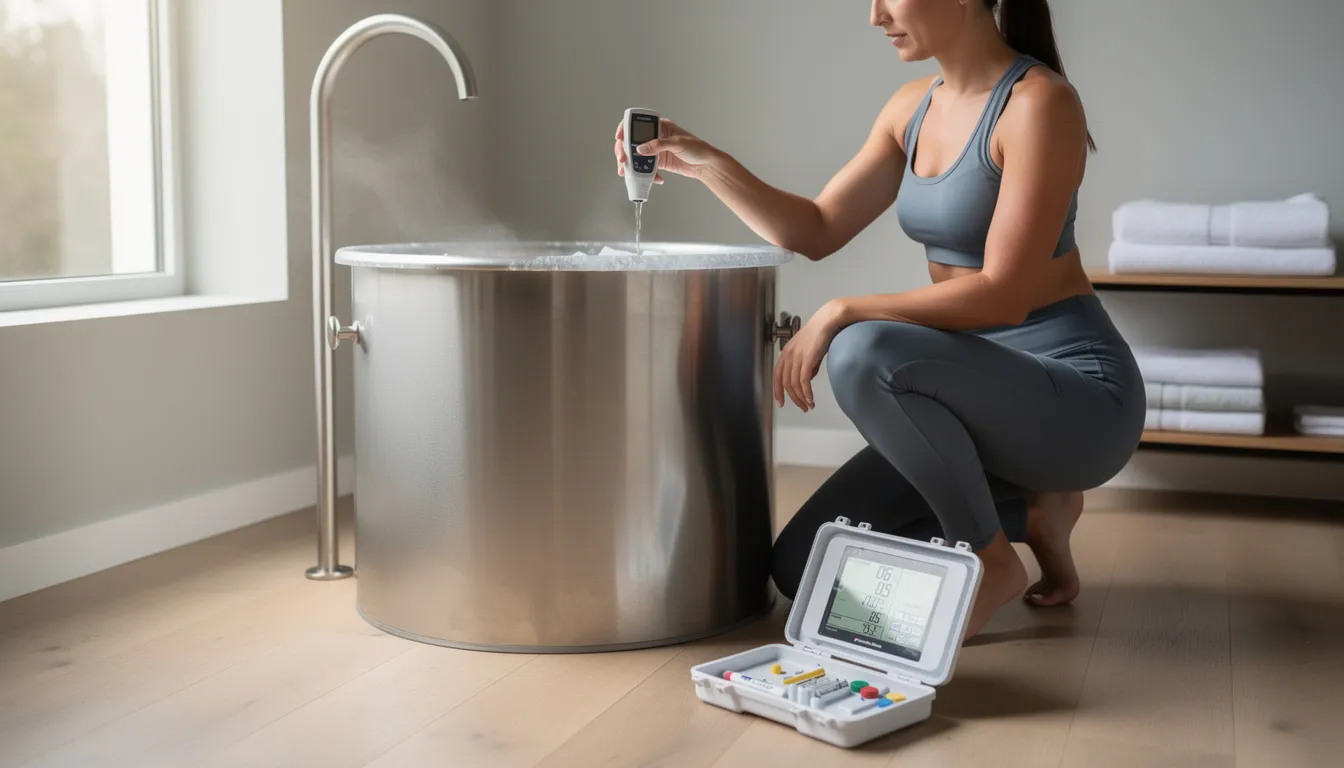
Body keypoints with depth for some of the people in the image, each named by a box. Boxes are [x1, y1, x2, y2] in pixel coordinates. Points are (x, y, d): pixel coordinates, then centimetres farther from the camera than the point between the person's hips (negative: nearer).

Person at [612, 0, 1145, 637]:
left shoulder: (1038, 103, -17)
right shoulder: (915, 107, 8)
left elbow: (1004, 293, -23)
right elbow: (817, 232, 9)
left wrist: (843, 313, -24)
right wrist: (707, 165, -2)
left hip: (1080, 394, -8)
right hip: (980, 391, 8)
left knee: (865, 355, -35)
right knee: (803, 566, 0)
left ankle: (993, 562, -12)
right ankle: (1031, 508, 14)